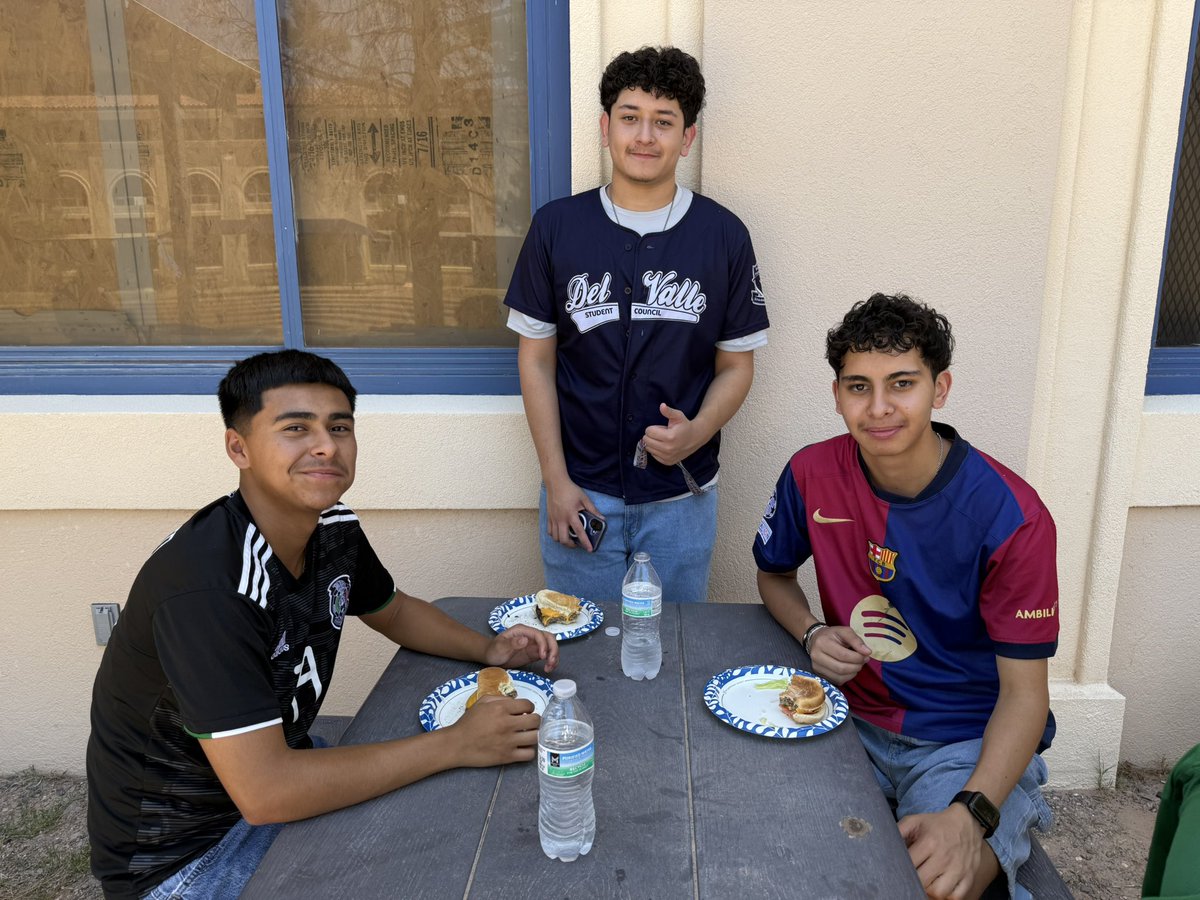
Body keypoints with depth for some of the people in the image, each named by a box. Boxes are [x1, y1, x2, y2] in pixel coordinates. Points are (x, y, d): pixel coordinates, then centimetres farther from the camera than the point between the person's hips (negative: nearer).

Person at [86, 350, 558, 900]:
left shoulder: (334, 530, -9)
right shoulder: (206, 586, -33)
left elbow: (393, 610, 11)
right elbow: (264, 791, -35)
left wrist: (486, 649, -7)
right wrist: (456, 744, -30)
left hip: (281, 764, 7)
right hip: (181, 853, -7)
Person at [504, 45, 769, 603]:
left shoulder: (723, 236, -2)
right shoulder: (556, 227, -2)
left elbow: (736, 365, 3)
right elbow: (536, 358, 0)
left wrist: (696, 432, -17)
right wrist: (555, 479, -5)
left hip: (681, 496, 1)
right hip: (580, 493, 0)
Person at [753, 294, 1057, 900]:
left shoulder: (1010, 516, -17)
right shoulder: (813, 475, -7)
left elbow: (1024, 693, -14)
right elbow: (773, 575, 12)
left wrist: (968, 815, -29)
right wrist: (813, 634, -10)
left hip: (970, 743, -3)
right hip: (853, 720, 4)